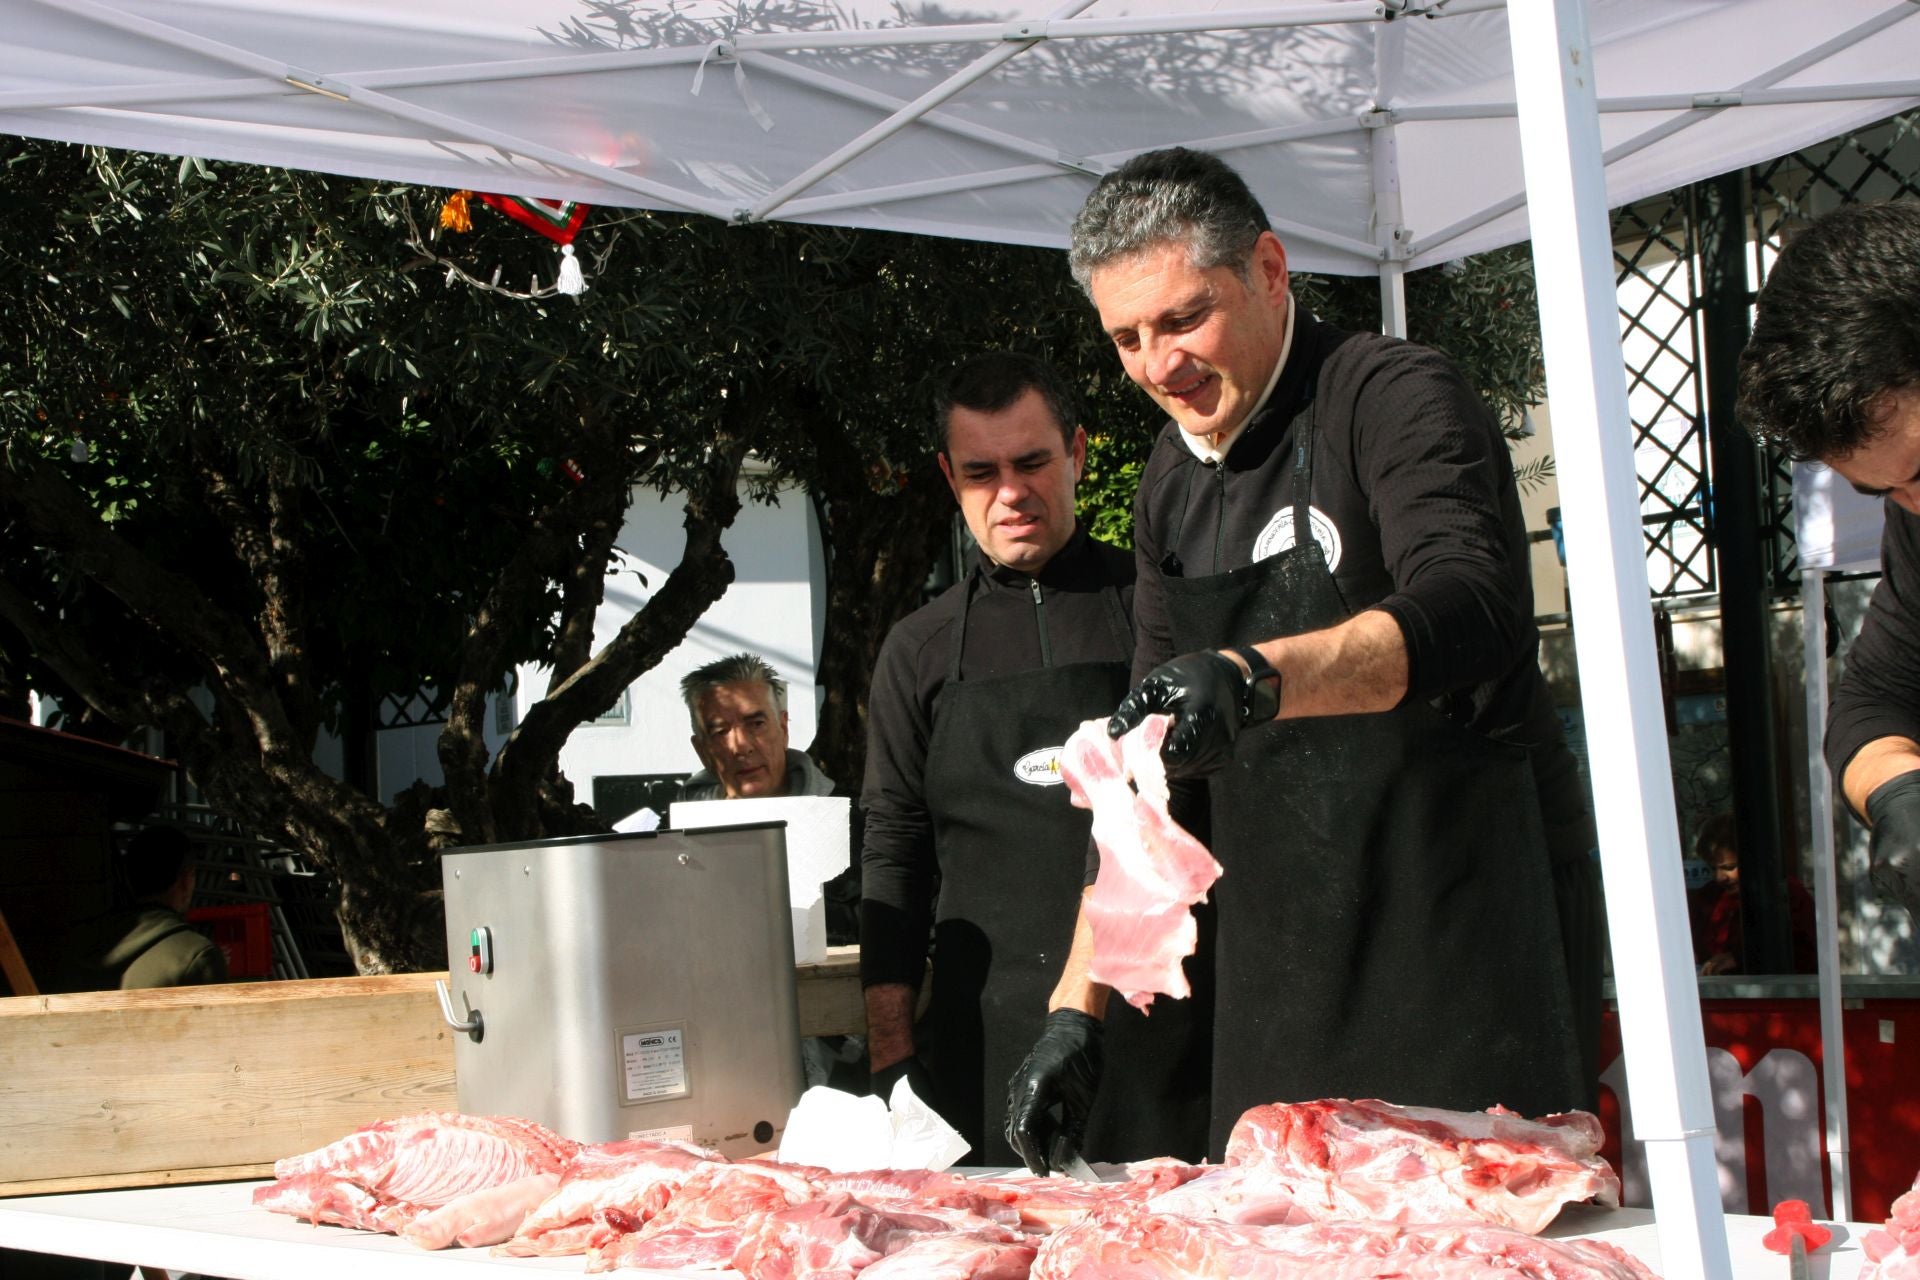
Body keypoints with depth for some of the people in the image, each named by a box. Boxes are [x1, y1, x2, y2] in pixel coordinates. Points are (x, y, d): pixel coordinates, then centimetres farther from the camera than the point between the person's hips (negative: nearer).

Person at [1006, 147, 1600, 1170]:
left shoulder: (1393, 396, -9)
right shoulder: (1173, 487, 13)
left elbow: (1472, 612, -28)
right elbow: (1152, 759, 16)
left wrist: (1257, 674, -44)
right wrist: (1076, 1010, 9)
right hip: (1284, 969, 6)